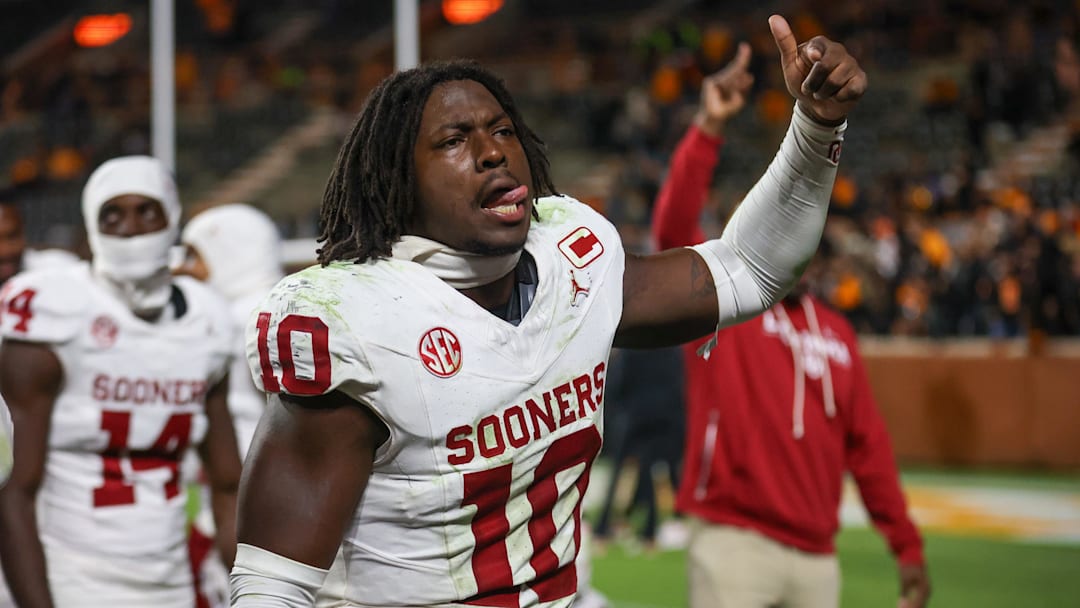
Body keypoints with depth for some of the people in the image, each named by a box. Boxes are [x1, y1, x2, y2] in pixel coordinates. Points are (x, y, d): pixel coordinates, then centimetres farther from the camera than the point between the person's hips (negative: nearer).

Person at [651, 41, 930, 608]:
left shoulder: (835, 332, 15)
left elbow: (866, 441, 15)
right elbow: (674, 225, -15)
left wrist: (907, 545, 12)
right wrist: (708, 128, -23)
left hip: (816, 555, 5)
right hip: (735, 543, -5)